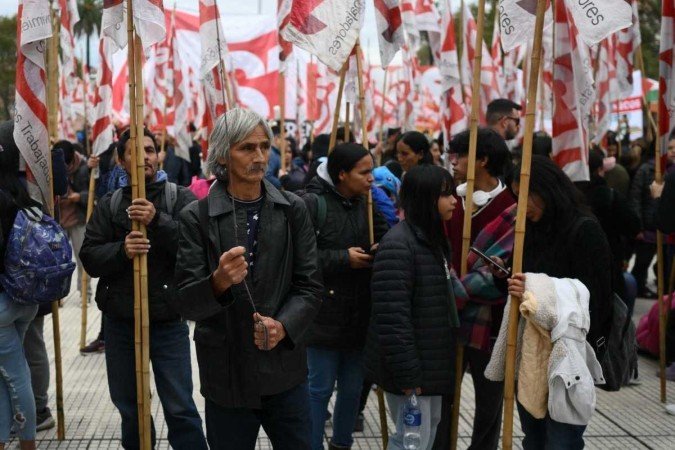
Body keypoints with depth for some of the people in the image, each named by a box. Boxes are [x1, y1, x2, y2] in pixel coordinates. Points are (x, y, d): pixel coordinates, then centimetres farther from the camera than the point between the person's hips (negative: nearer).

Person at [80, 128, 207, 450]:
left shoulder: (181, 198, -2)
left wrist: (158, 221, -28)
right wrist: (121, 250, -20)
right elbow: (89, 258, -1)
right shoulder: (109, 205, 7)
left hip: (168, 320, -3)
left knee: (180, 408, 0)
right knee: (128, 405, 18)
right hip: (119, 321, 4)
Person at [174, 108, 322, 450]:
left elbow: (310, 286, 1)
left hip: (286, 373, 2)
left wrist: (283, 326, -17)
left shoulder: (293, 210, 1)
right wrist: (218, 282, -28)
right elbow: (186, 303, -8)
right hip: (226, 378, -2)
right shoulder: (197, 217, -6)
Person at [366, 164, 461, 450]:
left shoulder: (433, 239, 11)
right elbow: (392, 317, -25)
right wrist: (406, 375, -24)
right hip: (410, 366, -10)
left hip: (430, 360, 10)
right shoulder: (398, 244, -21)